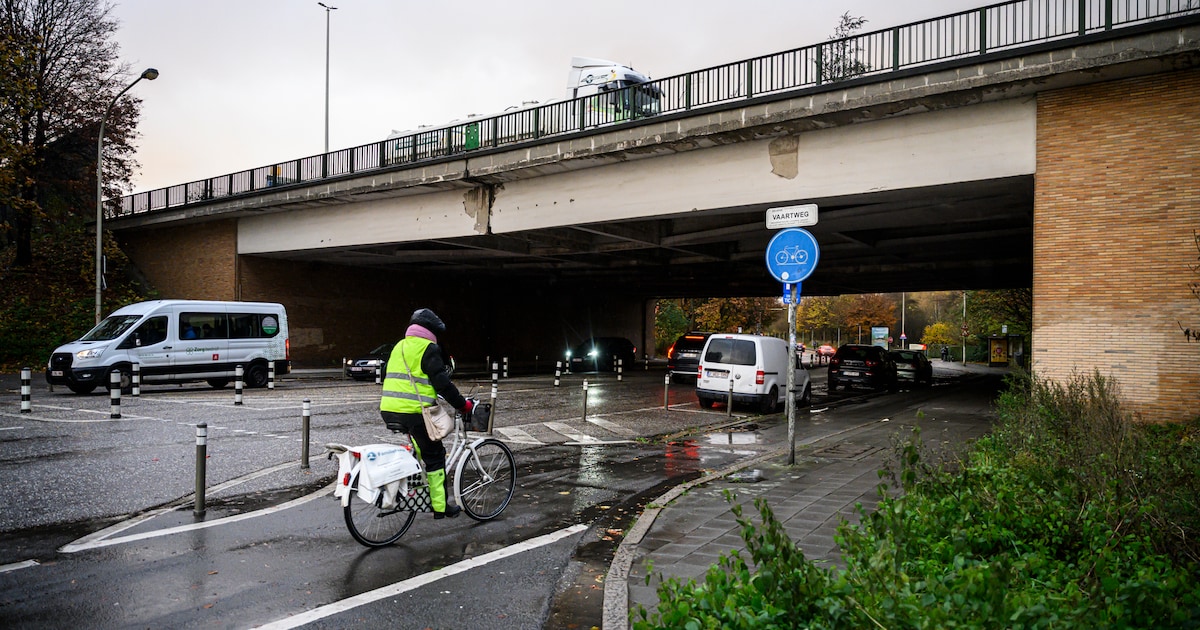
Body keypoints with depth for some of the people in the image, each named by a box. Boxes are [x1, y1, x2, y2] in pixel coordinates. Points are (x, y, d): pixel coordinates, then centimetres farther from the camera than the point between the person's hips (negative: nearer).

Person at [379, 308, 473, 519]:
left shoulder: (399, 347, 18)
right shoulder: (428, 348, -6)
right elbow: (442, 382, -13)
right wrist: (463, 404, -4)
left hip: (389, 410, 8)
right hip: (414, 412, -8)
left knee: (418, 447, 29)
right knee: (435, 456, 5)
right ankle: (440, 506, 9)